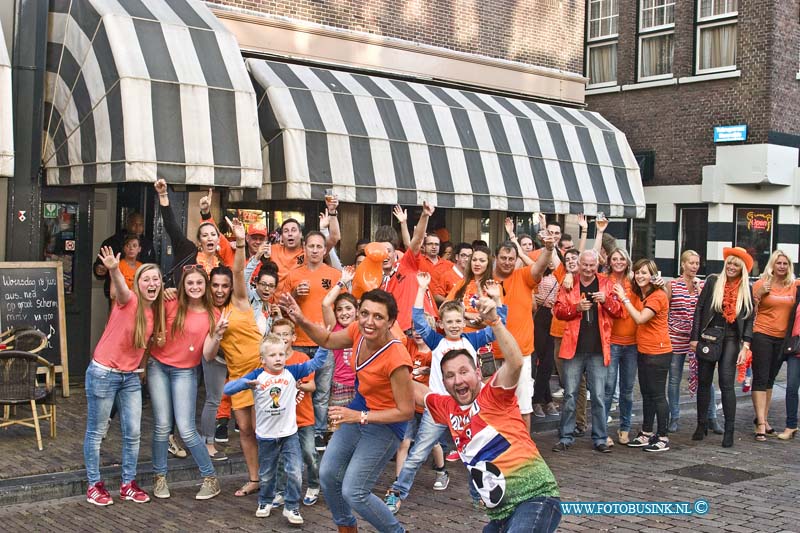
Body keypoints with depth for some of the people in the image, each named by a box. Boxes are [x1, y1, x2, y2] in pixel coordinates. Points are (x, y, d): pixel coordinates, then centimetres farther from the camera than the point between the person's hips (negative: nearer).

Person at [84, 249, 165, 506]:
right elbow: (121, 288, -40)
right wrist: (114, 270, -60)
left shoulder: (156, 312, 4)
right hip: (103, 373, -6)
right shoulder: (128, 301, -15)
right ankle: (94, 485, 17)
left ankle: (128, 484, 21)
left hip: (131, 376, 6)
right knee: (96, 432, 5)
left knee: (133, 433, 8)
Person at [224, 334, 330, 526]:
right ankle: (265, 502, 40)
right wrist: (246, 383, -30)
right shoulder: (257, 376, -9)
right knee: (266, 475, 17)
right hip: (266, 436, 0)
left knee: (294, 473, -4)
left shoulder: (292, 372, -6)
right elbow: (228, 389, -13)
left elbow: (316, 362, -6)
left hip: (289, 434, 0)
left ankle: (291, 508, 12)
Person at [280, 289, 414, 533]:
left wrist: (359, 417, -27)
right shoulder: (358, 331, -14)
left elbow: (406, 411, -25)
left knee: (353, 492, -8)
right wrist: (302, 321, -9)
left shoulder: (396, 359, -33)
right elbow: (328, 341, 8)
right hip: (360, 410, 7)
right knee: (328, 474, 12)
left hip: (386, 425, -7)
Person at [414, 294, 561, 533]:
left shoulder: (493, 395, -6)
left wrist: (494, 321, -31)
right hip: (500, 513, 8)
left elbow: (516, 363, -25)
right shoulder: (448, 408, 14)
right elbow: (418, 391, 31)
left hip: (535, 497, -8)